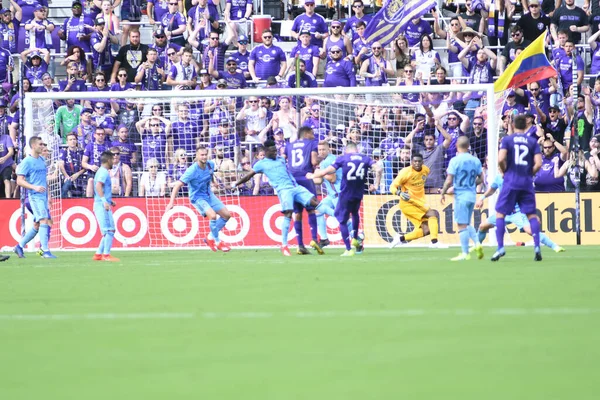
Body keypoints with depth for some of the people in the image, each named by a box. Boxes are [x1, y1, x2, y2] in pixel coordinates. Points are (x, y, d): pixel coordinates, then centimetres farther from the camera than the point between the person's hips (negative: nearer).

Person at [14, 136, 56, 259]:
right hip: (34, 196, -8)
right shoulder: (27, 162, -8)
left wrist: (48, 194, 21)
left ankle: (20, 246, 21)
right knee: (44, 221, -17)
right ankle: (45, 251, -19)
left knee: (36, 226, 9)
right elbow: (19, 181, -12)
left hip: (43, 196, 8)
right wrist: (34, 187, -23)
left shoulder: (42, 160, 16)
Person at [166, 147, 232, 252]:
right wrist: (171, 203, -32)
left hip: (209, 195, 7)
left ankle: (211, 238, 18)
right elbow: (178, 185, -26)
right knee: (213, 215, -27)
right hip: (197, 198, -7)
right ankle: (217, 242, -6)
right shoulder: (192, 170, -27)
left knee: (226, 215, 4)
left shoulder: (210, 164, -8)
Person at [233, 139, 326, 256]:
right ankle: (284, 246, -14)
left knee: (315, 202, -7)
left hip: (295, 186, 5)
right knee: (288, 214, -21)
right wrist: (235, 184, 13)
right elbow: (248, 176, 14)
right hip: (283, 189, -5)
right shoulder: (261, 164, 9)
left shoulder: (281, 160, 22)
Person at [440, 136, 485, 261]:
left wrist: (443, 193, 0)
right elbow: (481, 179, 9)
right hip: (472, 195, 6)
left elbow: (449, 181, -13)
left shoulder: (455, 161, -11)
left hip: (461, 195, -6)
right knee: (467, 223, 19)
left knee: (462, 225, -3)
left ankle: (465, 253, -3)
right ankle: (477, 243, 0)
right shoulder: (476, 161, 4)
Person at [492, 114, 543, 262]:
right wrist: (530, 173, 13)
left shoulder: (507, 140, 0)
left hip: (511, 182, -2)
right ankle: (537, 247, -2)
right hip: (527, 183, 2)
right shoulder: (533, 142, 6)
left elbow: (501, 159, -13)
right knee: (531, 214, 9)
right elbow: (538, 163, -3)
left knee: (500, 213, 6)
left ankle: (500, 247, -4)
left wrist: (505, 171, 5)